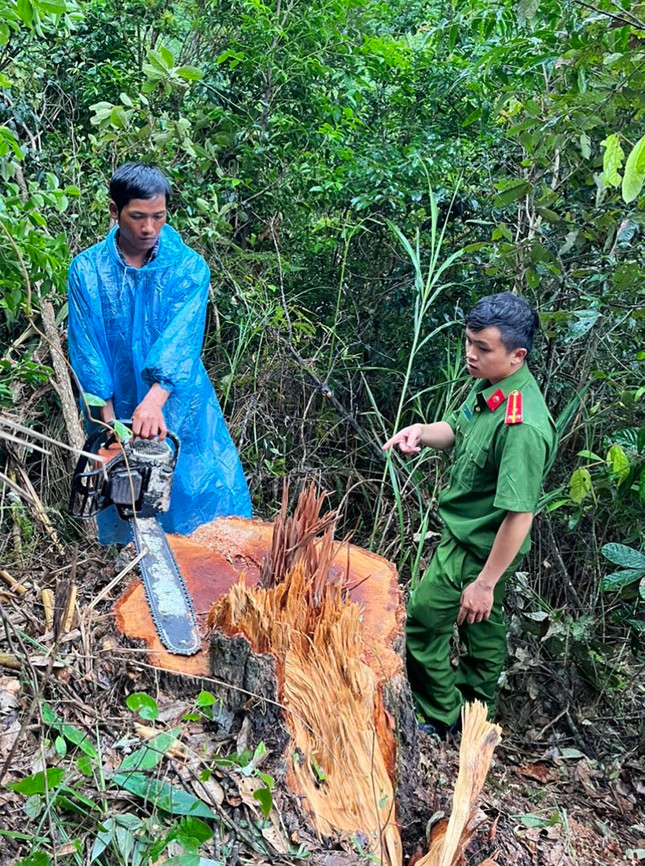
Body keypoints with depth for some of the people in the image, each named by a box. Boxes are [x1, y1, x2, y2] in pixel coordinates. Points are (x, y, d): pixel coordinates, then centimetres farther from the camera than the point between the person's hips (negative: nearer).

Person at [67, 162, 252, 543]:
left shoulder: (188, 266, -7)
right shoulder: (87, 270, -3)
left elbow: (181, 338, -21)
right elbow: (86, 347, -7)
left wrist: (154, 401, -36)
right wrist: (110, 419, -15)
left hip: (180, 409, -1)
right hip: (117, 411, 1)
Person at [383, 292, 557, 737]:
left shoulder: (523, 426, -34)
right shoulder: (488, 387, -6)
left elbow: (519, 515, -31)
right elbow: (457, 430, 11)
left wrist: (485, 582, -24)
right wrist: (421, 432, -11)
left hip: (475, 549, -9)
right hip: (466, 532, 9)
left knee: (422, 625, 4)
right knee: (480, 622, 25)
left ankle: (439, 720, 26)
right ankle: (477, 706, 47)